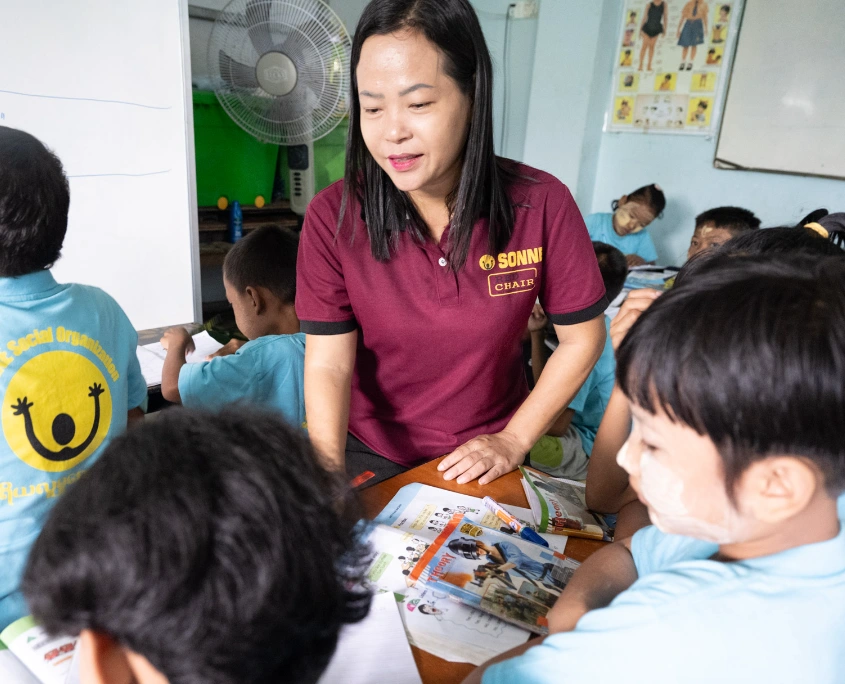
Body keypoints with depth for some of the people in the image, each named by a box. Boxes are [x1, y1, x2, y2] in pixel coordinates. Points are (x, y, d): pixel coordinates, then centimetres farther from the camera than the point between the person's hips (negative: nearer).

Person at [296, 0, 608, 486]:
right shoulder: (333, 217, -19)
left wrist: (514, 441, -12)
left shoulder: (542, 205, -19)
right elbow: (327, 365, -19)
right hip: (370, 456, 0)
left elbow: (582, 338, -10)